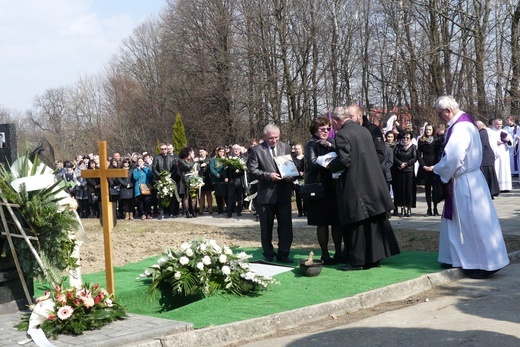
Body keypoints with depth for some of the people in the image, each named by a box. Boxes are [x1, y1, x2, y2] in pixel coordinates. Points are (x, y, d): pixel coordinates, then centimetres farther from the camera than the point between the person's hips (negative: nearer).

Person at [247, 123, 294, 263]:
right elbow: (252, 170, -7)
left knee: (286, 226, 2)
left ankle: (283, 254, 12)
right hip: (266, 194, -2)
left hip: (284, 194, 2)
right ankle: (268, 255, 19)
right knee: (266, 227, 7)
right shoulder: (256, 150, -1)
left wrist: (291, 176, -8)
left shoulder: (286, 147, 9)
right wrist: (268, 175, -18)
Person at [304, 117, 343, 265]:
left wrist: (330, 146, -11)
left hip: (333, 187, 6)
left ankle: (338, 252, 16)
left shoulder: (331, 142, 15)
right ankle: (325, 255, 7)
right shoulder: (312, 144, -3)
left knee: (337, 221, 6)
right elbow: (312, 163, -16)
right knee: (323, 223, -1)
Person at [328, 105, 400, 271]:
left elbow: (344, 160, -19)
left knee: (356, 224, 0)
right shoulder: (364, 131, 11)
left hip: (354, 186, -8)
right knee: (374, 222, 12)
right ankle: (374, 257, 19)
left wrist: (330, 166, 0)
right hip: (373, 183, 8)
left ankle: (357, 260, 5)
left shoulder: (342, 134, -13)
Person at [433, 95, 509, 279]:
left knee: (474, 223, -2)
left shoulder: (461, 127, -21)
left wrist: (437, 169, -9)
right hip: (463, 181, 10)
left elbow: (452, 158, -26)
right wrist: (441, 167, 7)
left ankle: (486, 264, 6)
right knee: (456, 221, 16)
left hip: (465, 183, -10)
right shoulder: (463, 123, 10)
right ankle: (456, 258, 25)